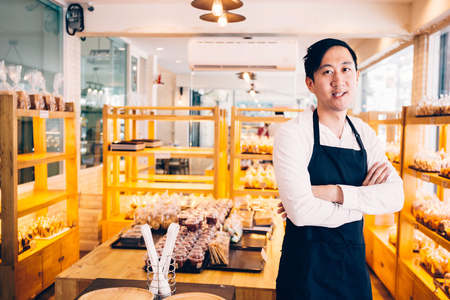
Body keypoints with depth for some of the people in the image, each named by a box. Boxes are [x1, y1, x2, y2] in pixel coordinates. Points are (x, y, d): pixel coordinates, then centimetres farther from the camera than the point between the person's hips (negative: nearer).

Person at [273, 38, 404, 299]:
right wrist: (364, 200, -11)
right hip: (306, 268, -5)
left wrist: (331, 192, -22)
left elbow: (396, 196, -8)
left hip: (354, 262, 5)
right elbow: (300, 211, -24)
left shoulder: (364, 134, 3)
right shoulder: (293, 133, -15)